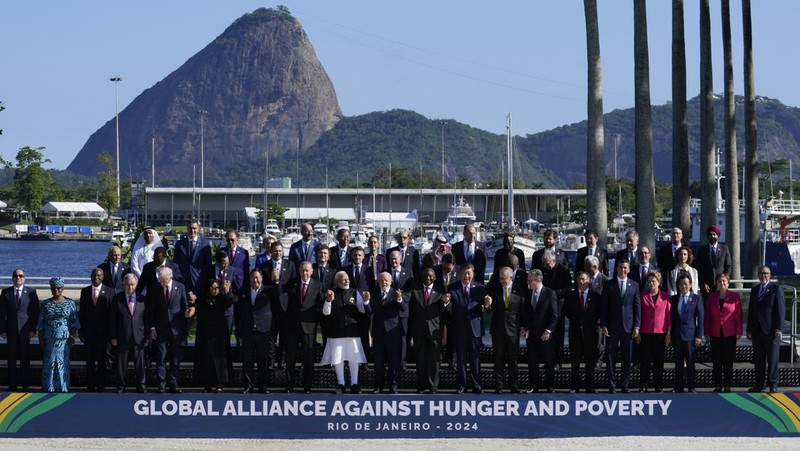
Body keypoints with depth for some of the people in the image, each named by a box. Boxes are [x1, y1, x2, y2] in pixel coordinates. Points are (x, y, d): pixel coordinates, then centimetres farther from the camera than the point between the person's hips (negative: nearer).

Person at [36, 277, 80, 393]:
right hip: (49, 339, 1)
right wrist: (41, 339, 4)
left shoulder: (70, 303, 5)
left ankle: (63, 388, 4)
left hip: (64, 339, -1)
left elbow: (74, 322, 3)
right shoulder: (46, 304, 10)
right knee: (49, 363, -1)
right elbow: (41, 323, 11)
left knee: (63, 363, -2)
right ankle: (49, 388, 3)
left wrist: (72, 337, -5)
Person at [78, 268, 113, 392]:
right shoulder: (85, 291, 7)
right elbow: (81, 312, 9)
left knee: (101, 359, 3)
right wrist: (81, 330, 3)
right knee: (90, 359, 6)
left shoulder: (109, 291, -1)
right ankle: (90, 385, 11)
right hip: (88, 331, 2)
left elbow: (112, 312, -2)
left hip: (102, 331, -2)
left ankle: (100, 385, 10)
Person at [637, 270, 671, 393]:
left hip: (660, 332, 0)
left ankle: (658, 386, 9)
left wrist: (669, 333, 0)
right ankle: (643, 386, 5)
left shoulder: (665, 297, 4)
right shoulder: (643, 296, 4)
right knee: (645, 360, 0)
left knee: (659, 360, 3)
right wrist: (637, 332, 1)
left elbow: (669, 315, 5)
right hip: (646, 333, 0)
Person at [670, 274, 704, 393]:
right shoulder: (674, 299, 11)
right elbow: (672, 318, 11)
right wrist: (671, 335, 5)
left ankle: (691, 387, 2)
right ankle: (678, 388, 10)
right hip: (677, 335, 3)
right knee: (678, 363, 5)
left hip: (690, 335, -3)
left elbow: (701, 318, 0)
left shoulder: (696, 298, 3)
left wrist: (699, 336, -7)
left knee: (690, 362, -3)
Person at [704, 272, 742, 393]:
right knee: (716, 361, 3)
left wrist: (739, 332, -4)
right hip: (715, 334, 2)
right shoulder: (711, 297, 7)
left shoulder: (735, 296, 0)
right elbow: (707, 315, 9)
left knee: (728, 360, 1)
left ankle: (727, 386, 6)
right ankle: (718, 385, 8)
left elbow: (739, 315, 0)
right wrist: (706, 332, 4)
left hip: (730, 334, -2)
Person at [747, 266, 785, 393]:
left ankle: (773, 385, 6)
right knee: (758, 359, 7)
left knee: (772, 359, -1)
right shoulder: (754, 290, 14)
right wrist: (749, 329, 10)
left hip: (771, 330, -5)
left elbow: (781, 309, -7)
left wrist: (779, 329, -13)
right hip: (757, 330, 5)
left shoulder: (776, 289, -3)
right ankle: (759, 385, 13)